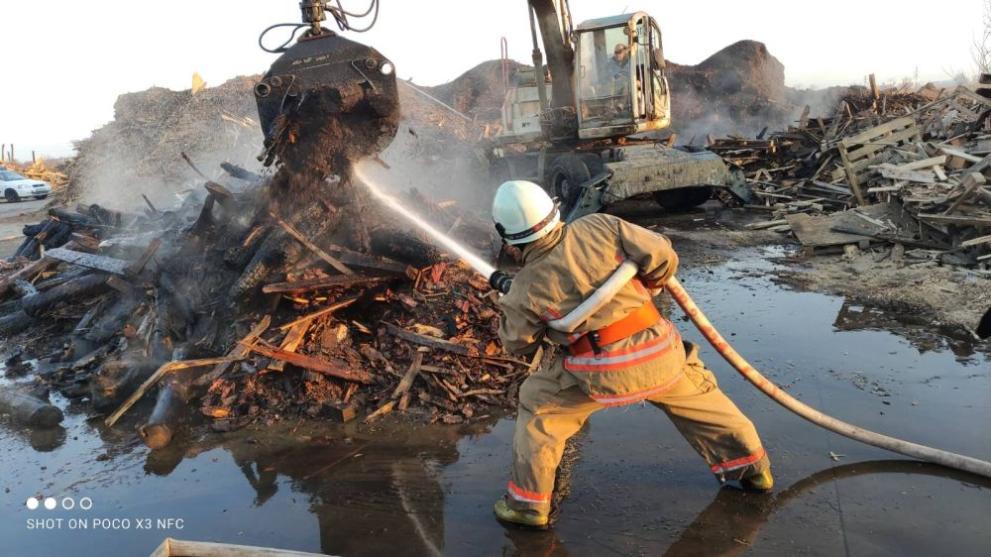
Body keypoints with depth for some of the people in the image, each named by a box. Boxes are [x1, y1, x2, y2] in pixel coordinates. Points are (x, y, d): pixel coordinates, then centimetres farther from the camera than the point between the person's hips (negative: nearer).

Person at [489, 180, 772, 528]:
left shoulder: (526, 287, -5)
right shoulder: (599, 227, -4)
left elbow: (517, 343, 10)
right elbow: (662, 256, -3)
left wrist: (508, 302, 27)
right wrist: (645, 288, 18)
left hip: (599, 373, -2)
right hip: (658, 354, 3)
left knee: (538, 408, 18)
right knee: (699, 399, 28)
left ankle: (529, 502, 22)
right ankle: (753, 468, 44)